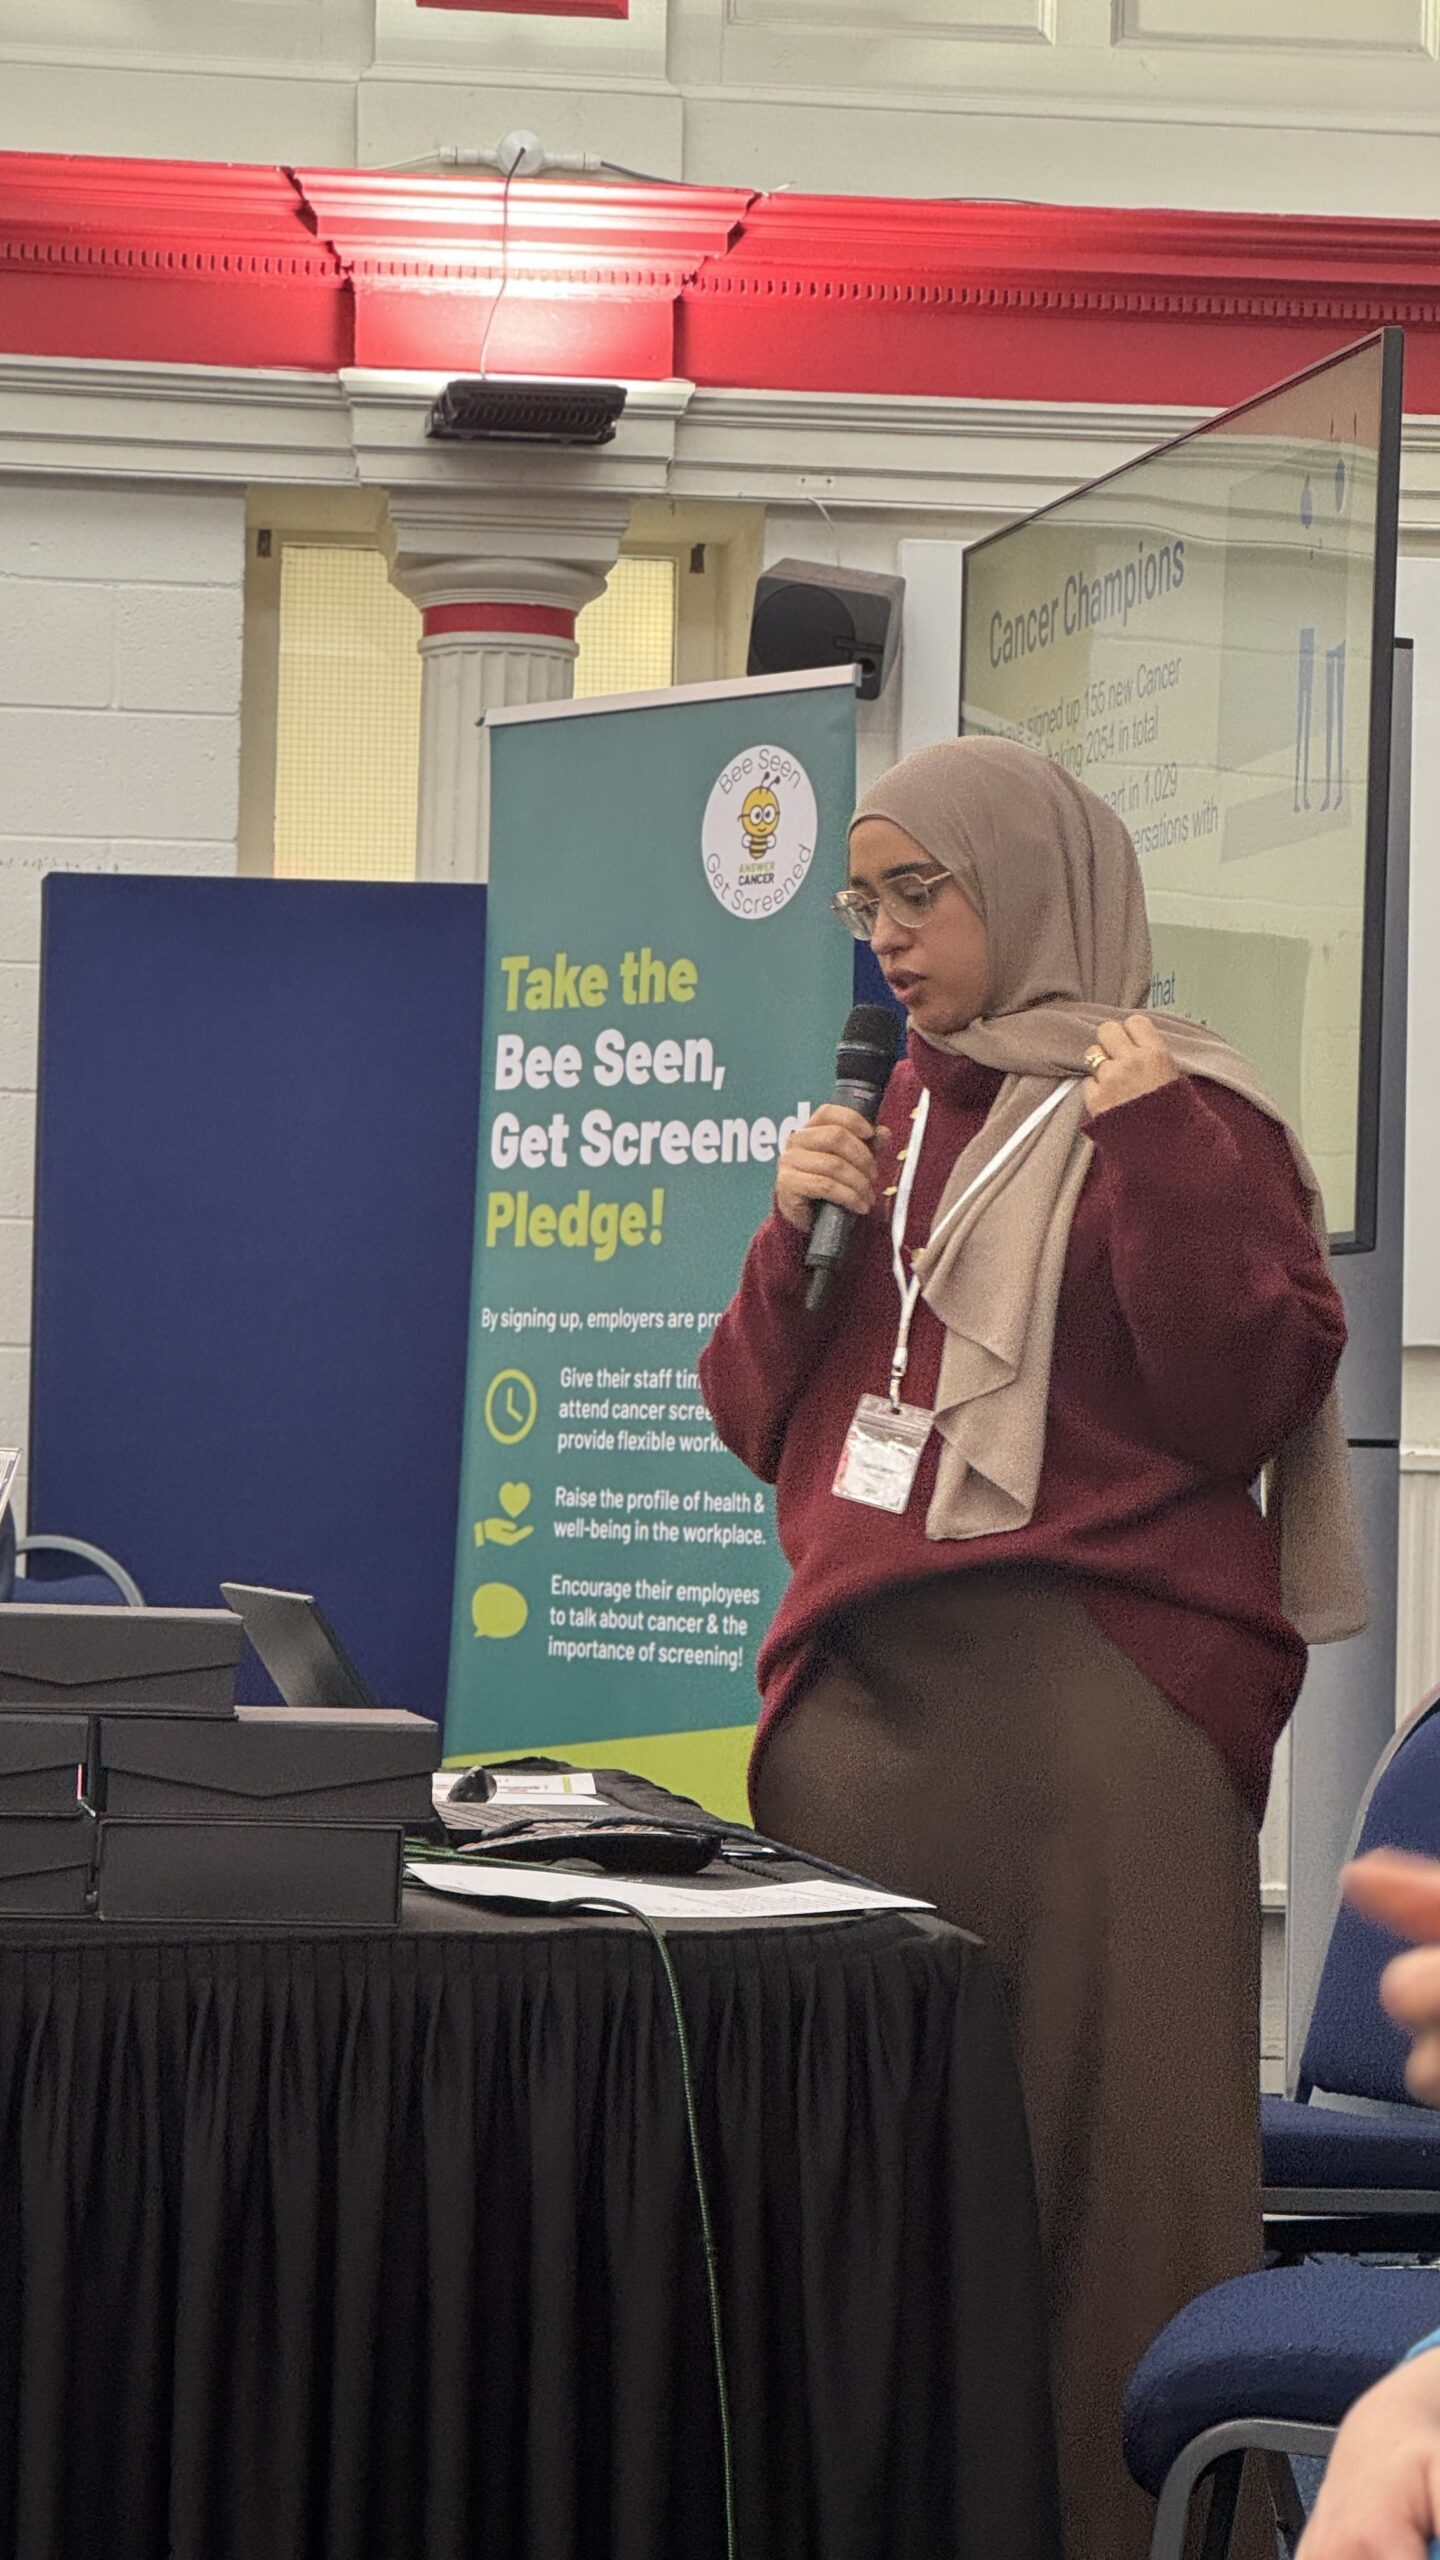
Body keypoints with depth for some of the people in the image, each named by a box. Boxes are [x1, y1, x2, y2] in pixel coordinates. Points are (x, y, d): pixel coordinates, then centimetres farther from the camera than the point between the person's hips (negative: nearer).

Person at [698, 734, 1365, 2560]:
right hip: (856, 1701, 6)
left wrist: (1148, 1155, -16)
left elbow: (1244, 1401, -11)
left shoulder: (1180, 1116, 1)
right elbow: (762, 1425, 19)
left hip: (1089, 1704, -6)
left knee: (1100, 2140, -7)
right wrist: (796, 1233, 3)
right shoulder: (890, 1122, 19)